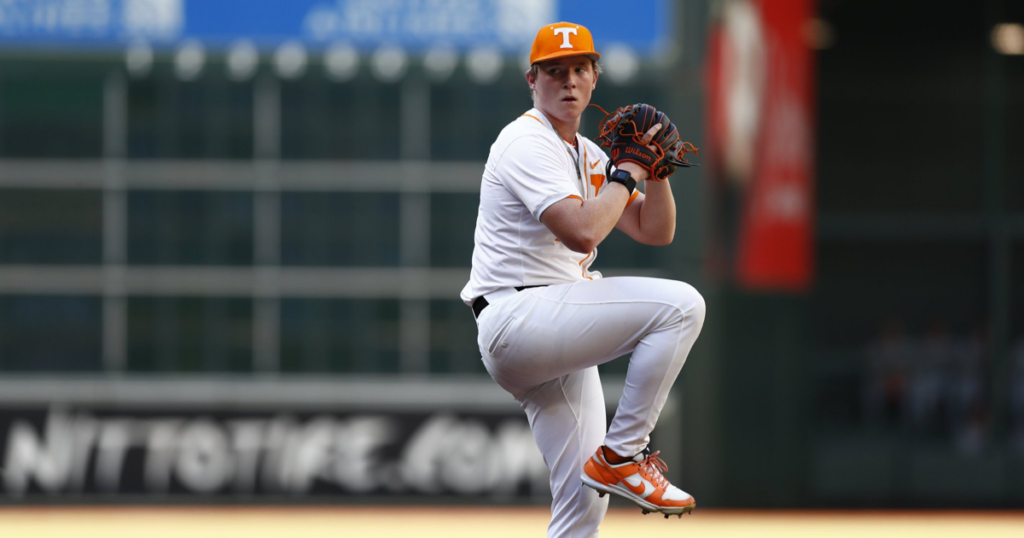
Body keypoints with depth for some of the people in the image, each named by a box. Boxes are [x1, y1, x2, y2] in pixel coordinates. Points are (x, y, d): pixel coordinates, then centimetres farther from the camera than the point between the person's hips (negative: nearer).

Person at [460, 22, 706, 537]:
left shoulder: (586, 155, 20)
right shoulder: (528, 142, -9)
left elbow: (656, 232, 18)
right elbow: (583, 232, -22)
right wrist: (626, 173, -9)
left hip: (555, 337, 9)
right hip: (516, 317, -9)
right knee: (680, 304, -22)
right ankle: (622, 456, -18)